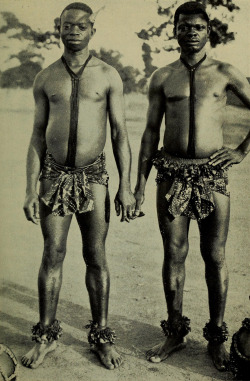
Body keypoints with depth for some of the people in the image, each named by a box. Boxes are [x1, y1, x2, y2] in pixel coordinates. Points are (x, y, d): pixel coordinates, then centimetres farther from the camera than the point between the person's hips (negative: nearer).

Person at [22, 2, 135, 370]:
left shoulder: (107, 75, 3)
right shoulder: (46, 78, 7)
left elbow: (120, 133, 3)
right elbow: (37, 136, 7)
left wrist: (126, 185, -3)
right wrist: (31, 189, 1)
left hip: (94, 176, -1)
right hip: (55, 176, 1)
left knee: (96, 257, 5)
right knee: (52, 256, 5)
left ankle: (101, 334, 20)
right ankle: (46, 334, 21)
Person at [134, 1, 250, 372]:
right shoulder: (162, 77, 9)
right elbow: (150, 132, 9)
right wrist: (139, 185, 4)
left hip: (213, 175, -1)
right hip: (171, 175, 1)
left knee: (215, 257, 4)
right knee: (173, 255, 6)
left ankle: (217, 337, 19)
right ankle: (175, 331, 23)